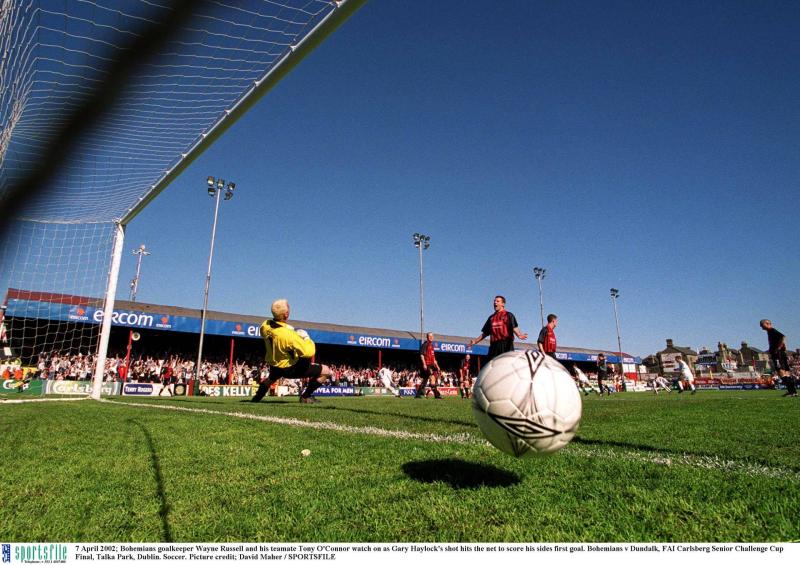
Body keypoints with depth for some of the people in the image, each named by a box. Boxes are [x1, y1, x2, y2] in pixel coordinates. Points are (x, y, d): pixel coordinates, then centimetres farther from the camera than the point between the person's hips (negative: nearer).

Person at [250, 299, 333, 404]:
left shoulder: (265, 326, -17)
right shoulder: (289, 335, -38)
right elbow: (308, 352, -35)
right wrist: (306, 338, -18)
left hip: (273, 365, 7)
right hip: (289, 369, -7)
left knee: (272, 377, 44)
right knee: (327, 371, -4)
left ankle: (257, 397, 53)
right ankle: (305, 397, 8)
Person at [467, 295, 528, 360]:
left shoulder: (508, 315, 7)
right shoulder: (491, 317, 21)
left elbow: (514, 328, -7)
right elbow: (485, 333, 24)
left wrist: (519, 335, -28)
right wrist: (475, 341, 18)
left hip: (506, 345, -4)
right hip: (494, 345, 5)